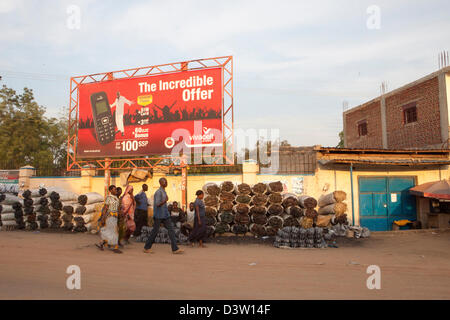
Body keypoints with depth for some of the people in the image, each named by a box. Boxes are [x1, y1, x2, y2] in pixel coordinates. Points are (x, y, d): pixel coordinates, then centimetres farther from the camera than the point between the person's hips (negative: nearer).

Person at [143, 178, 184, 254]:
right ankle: (147, 248, 18)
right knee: (155, 231, 1)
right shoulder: (158, 192, -14)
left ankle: (175, 249, -3)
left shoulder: (164, 191, 14)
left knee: (171, 229, -1)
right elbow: (157, 204, -21)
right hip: (159, 215, -8)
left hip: (165, 215, 8)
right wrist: (165, 201, -36)